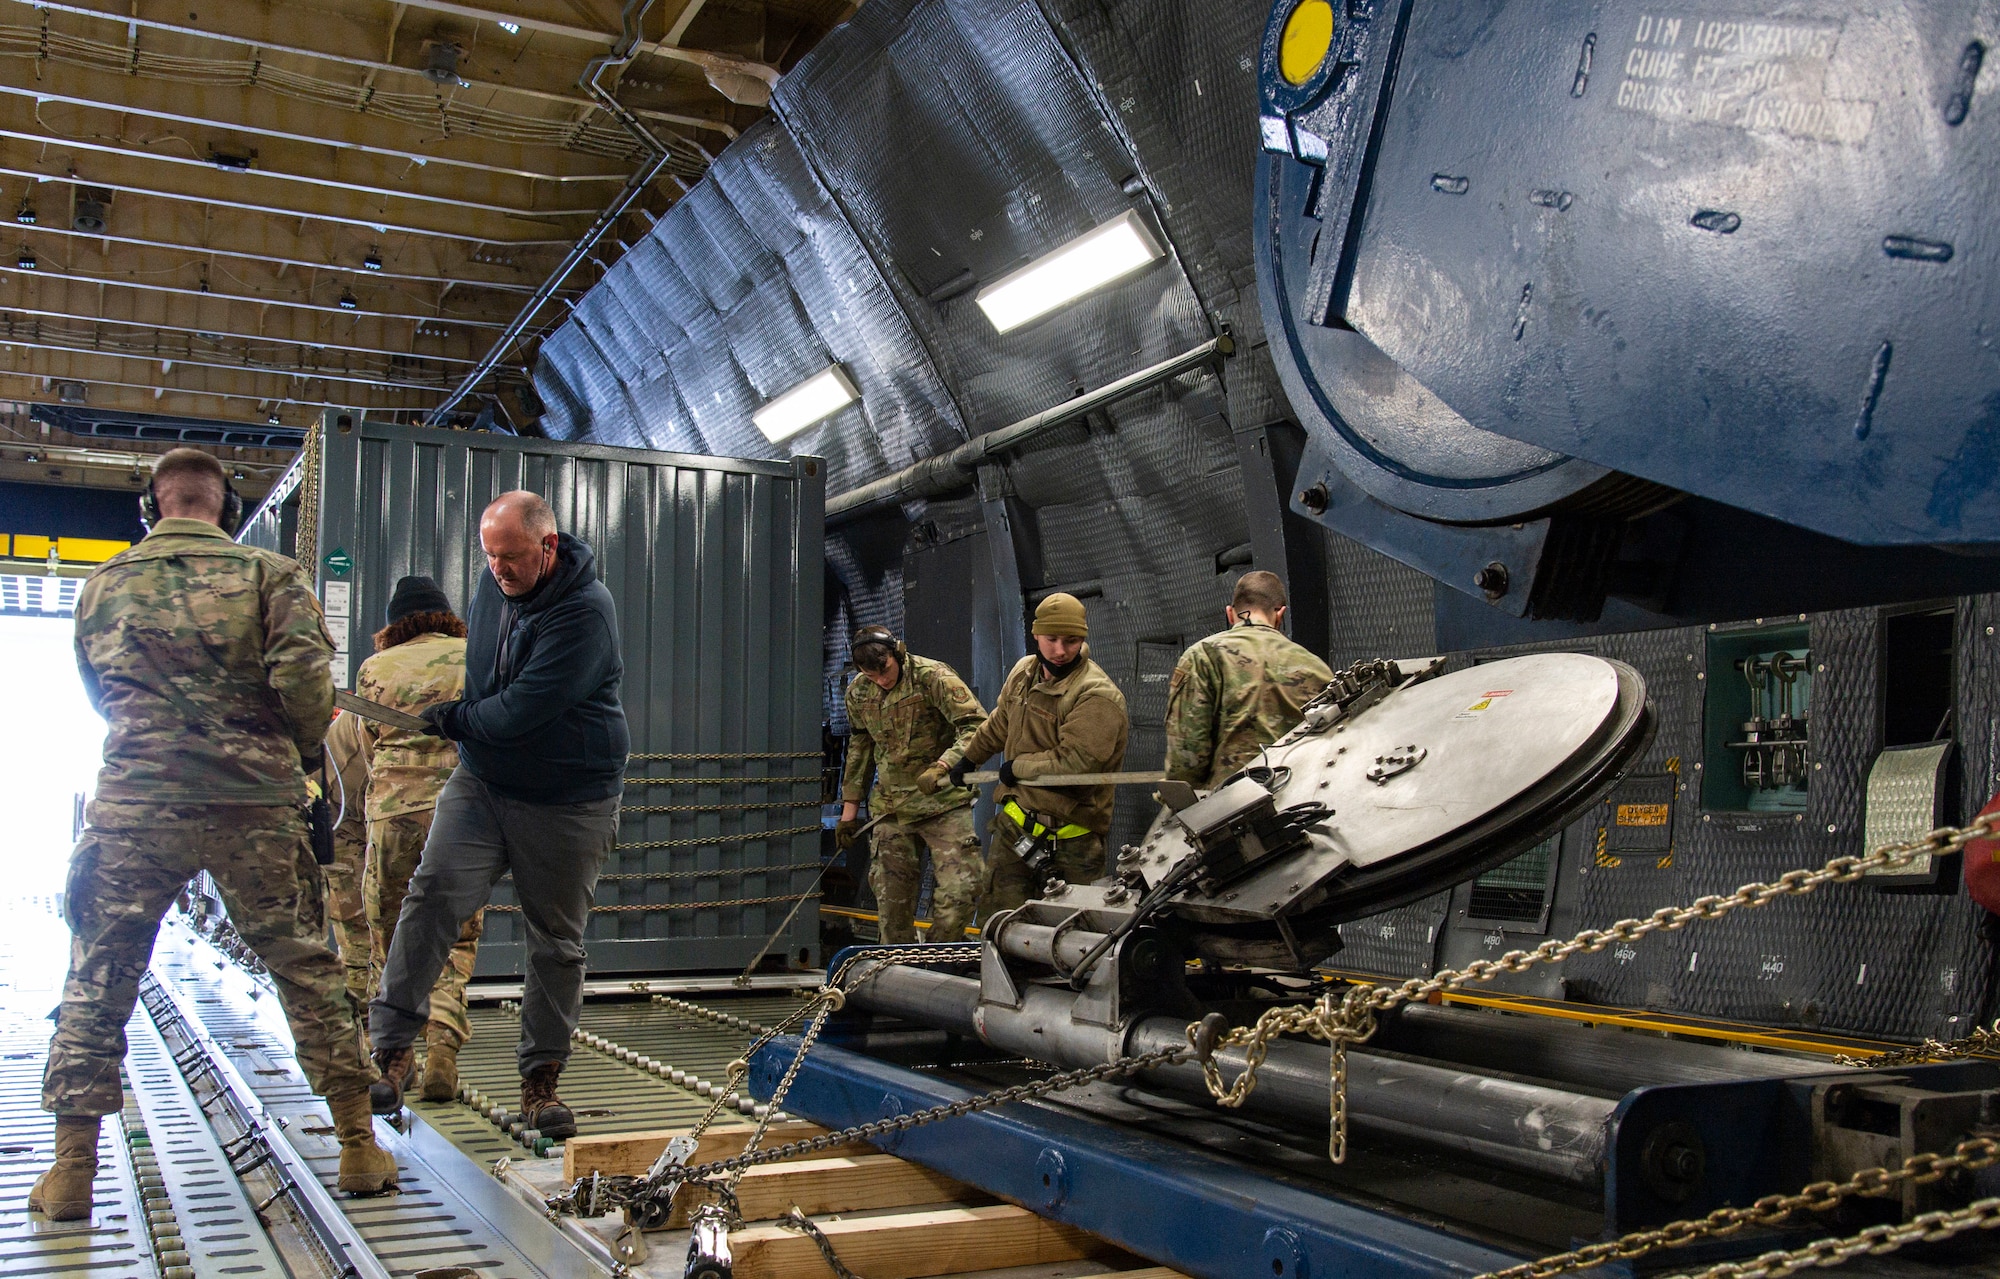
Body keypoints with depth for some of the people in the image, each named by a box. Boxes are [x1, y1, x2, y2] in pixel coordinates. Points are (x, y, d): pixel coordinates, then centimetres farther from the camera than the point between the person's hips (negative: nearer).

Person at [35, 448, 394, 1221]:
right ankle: (358, 1147, 12)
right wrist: (309, 747, 5)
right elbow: (303, 673, -13)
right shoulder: (268, 574, 0)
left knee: (97, 981, 12)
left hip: (136, 804, 1)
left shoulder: (105, 584, 10)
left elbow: (98, 693, 19)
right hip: (256, 804, -1)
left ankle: (72, 1170, 12)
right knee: (308, 972, 8)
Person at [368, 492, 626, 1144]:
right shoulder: (493, 584, 3)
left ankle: (540, 1079, 17)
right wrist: (465, 718, 9)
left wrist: (449, 719, -9)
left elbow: (523, 711, -23)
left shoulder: (585, 611, -21)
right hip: (481, 782, 5)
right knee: (432, 897, -12)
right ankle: (393, 1047, -5)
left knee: (556, 942, 4)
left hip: (567, 802, -5)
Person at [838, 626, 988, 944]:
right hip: (890, 808, 4)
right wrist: (850, 808, 17)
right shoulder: (858, 693, 5)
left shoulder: (933, 677, -13)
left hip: (944, 802, -4)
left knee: (958, 891, -11)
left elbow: (976, 726, -18)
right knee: (891, 901, 5)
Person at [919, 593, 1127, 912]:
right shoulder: (1023, 672, 8)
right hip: (1016, 821, 7)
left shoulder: (1097, 695, -18)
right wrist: (955, 761, 32)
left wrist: (1016, 767, -12)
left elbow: (1073, 762, -26)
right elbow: (997, 727, 25)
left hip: (1071, 834, -6)